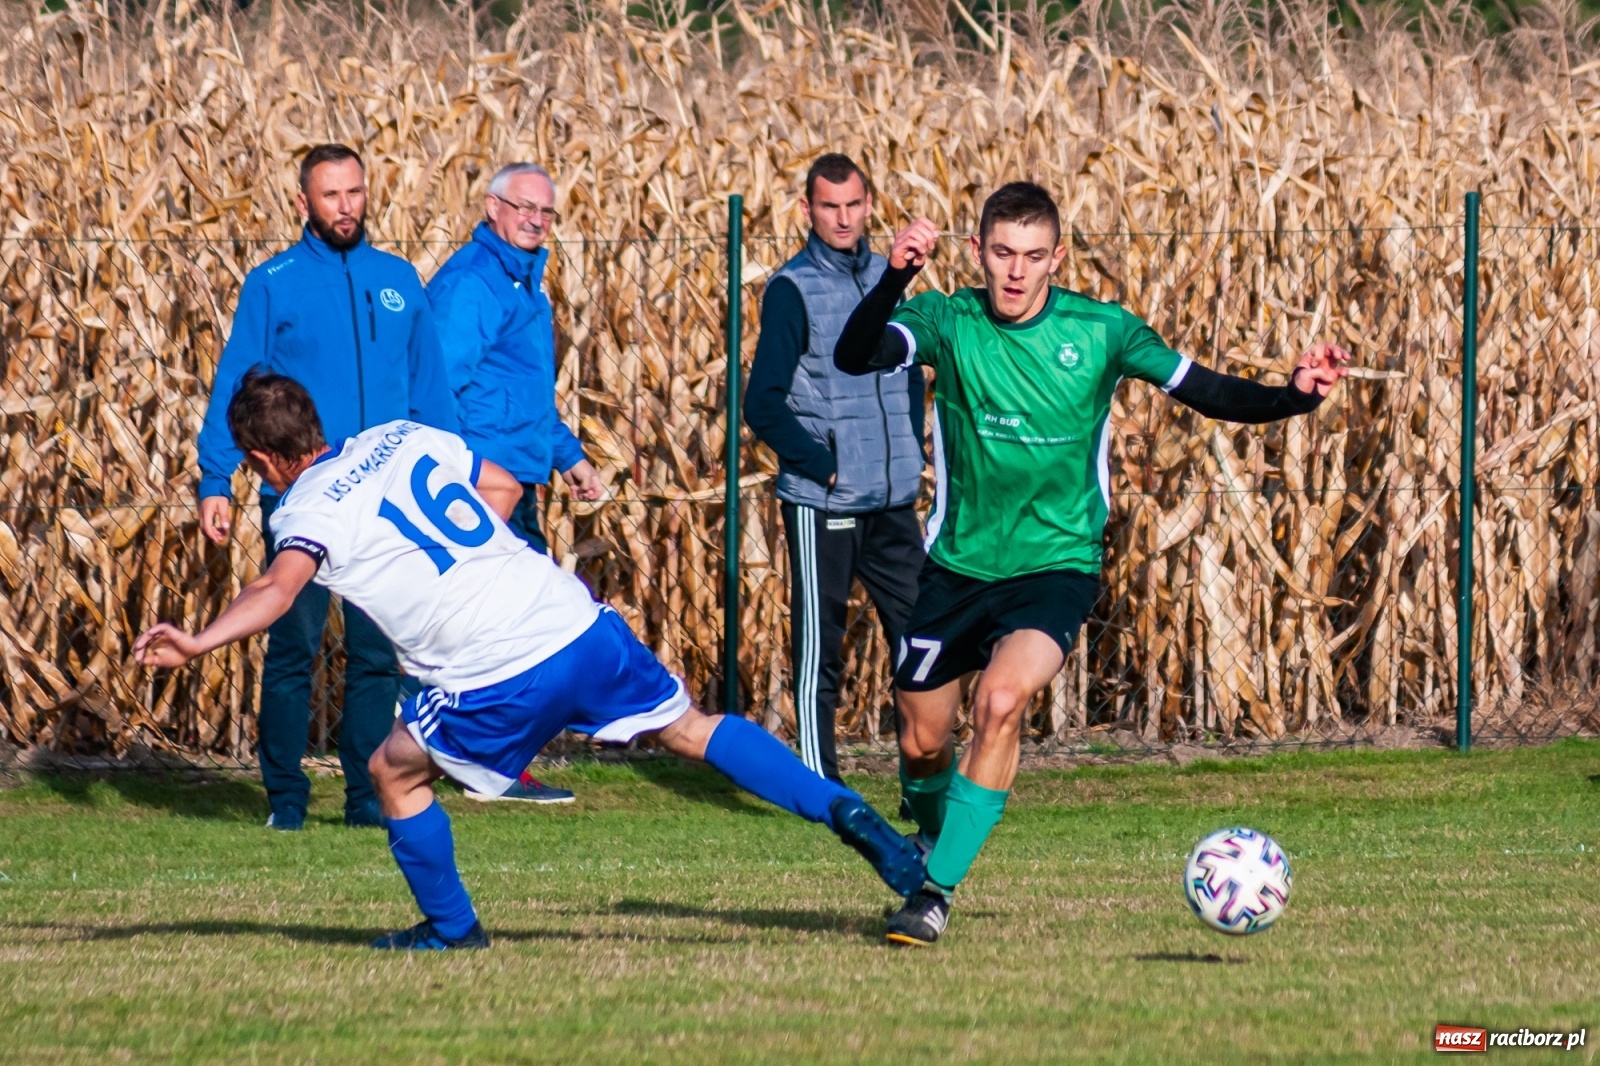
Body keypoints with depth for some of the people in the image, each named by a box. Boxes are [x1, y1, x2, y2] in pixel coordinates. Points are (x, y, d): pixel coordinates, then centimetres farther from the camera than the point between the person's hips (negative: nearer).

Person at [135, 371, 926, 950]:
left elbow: (280, 586, -24)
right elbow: (505, 488, 26)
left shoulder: (309, 511, -3)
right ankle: (842, 812, 5)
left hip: (499, 679, -6)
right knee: (691, 729, 16)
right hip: (577, 621, 6)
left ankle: (450, 927, 26)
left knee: (395, 771, 17)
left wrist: (197, 643, -35)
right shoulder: (404, 437, 15)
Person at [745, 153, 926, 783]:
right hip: (822, 504, -5)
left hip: (893, 498, 5)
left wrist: (912, 456, 10)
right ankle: (819, 780, 6)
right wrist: (822, 466, -12)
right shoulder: (793, 290, -7)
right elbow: (763, 405, -9)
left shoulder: (885, 277, 10)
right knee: (819, 644, 1)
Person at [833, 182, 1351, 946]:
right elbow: (854, 358, -26)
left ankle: (937, 889, -20)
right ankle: (931, 835, 45)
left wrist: (1295, 395, -24)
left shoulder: (1099, 331, -9)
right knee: (922, 744, 10)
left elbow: (1209, 394, -7)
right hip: (958, 564, 2)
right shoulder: (947, 322, -9)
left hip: (1057, 563, -2)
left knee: (1002, 699, -27)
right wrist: (894, 278, -42)